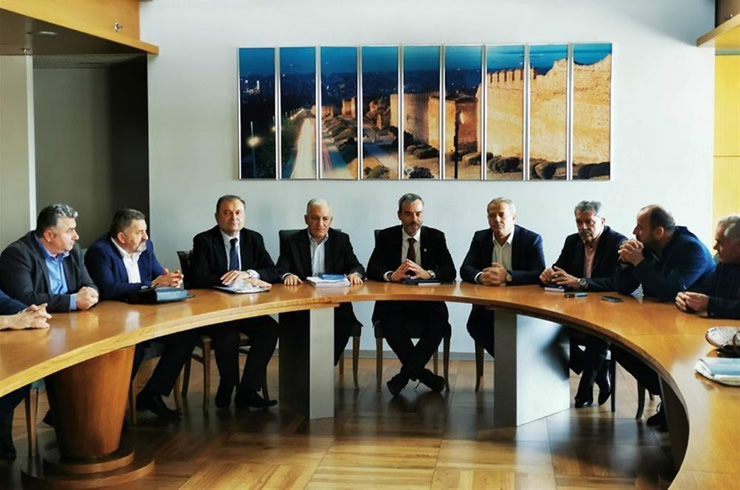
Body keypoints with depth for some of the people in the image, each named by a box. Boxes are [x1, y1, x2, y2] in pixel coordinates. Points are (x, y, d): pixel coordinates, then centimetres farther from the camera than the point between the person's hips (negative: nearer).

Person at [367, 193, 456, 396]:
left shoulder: (436, 237, 9)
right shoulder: (386, 237, 8)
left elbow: (450, 272, -2)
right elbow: (371, 270, -3)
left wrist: (428, 274, -24)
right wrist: (391, 276, -26)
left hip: (427, 301, 1)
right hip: (394, 301, 0)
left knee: (439, 321, -31)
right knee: (391, 323, -33)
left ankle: (405, 374, -17)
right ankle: (421, 373, -13)